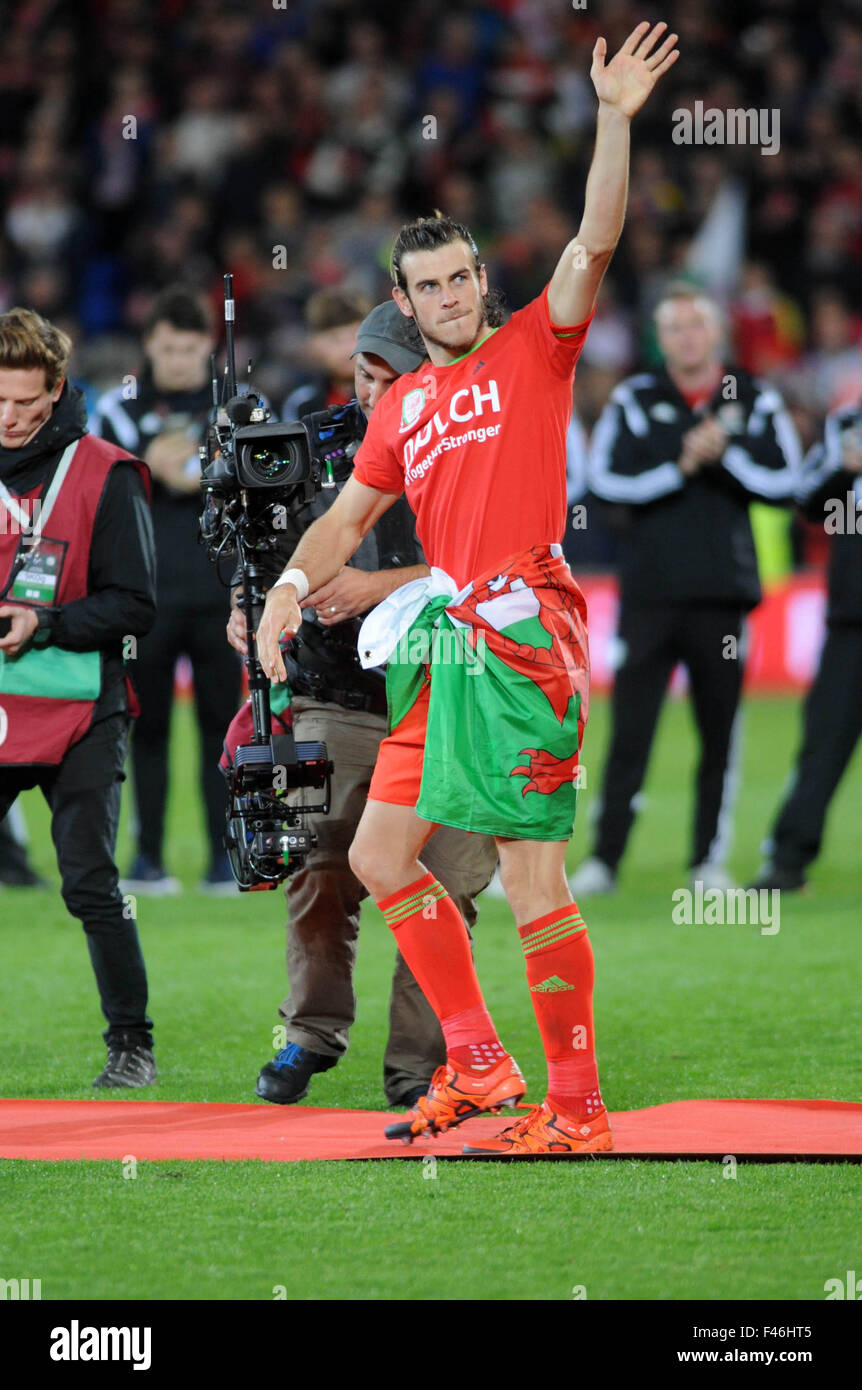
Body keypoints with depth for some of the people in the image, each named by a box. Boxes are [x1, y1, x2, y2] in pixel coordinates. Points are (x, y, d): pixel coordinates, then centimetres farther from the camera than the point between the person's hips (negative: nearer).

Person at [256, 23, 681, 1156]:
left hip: (523, 635, -8)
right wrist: (294, 585, 4)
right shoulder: (404, 404, 17)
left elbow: (593, 246, -13)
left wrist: (616, 119, -25)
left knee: (532, 876, -10)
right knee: (379, 855, 10)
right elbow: (350, 516, 23)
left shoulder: (534, 350, 0)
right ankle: (477, 1063, 20)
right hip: (445, 639, 8)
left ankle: (578, 1109, -6)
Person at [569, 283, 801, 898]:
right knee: (630, 731, -4)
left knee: (720, 734, 3)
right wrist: (681, 466, -14)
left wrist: (726, 453, -12)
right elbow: (608, 480, -5)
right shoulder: (635, 401, 6)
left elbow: (785, 483, 0)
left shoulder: (756, 402, 8)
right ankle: (604, 859, -1)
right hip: (649, 592, -1)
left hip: (723, 593, 1)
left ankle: (710, 860, 11)